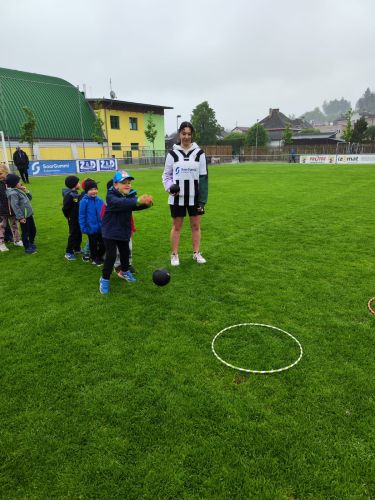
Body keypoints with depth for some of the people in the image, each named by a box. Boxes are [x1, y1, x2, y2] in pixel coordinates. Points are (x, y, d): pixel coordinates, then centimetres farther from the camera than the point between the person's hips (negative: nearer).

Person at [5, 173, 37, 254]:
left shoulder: (19, 190, 9)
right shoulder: (13, 193, -19)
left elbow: (29, 198, 18)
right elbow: (15, 206, -23)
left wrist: (26, 191, 0)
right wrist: (20, 217, -23)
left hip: (29, 214, 9)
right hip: (24, 216, -9)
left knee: (33, 230, 19)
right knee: (25, 232, 5)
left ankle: (31, 244, 38)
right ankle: (27, 248, 18)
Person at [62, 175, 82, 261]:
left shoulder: (75, 193, 7)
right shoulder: (69, 195, -20)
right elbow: (65, 208, -19)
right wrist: (69, 217, -7)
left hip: (78, 218, 8)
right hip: (73, 219, -8)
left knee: (79, 234, 18)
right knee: (73, 235, 0)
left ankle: (77, 249, 34)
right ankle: (68, 252, 11)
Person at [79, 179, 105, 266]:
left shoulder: (99, 200, -3)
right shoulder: (84, 201, -13)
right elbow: (81, 216, -8)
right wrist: (83, 228, -10)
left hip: (101, 227, 3)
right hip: (91, 228, -3)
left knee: (103, 244, 13)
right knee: (93, 244, 14)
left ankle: (99, 257, 36)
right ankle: (94, 259, 35)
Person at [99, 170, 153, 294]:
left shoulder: (130, 195, -3)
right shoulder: (111, 196, -22)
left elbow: (137, 205, -18)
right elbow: (120, 203, -43)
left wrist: (146, 202, -42)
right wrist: (137, 201, -59)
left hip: (124, 231, 6)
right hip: (110, 231, -6)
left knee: (125, 252, 19)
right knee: (111, 255, -11)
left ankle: (124, 271, 46)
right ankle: (104, 279, 8)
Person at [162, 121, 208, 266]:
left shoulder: (199, 153, 0)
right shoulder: (172, 153, -1)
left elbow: (203, 178, 0)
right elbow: (166, 174, 6)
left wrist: (202, 199, -4)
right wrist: (169, 188, -15)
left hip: (194, 197, 1)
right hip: (177, 197, -1)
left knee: (196, 225, 9)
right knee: (176, 226, 8)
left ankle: (197, 253, 23)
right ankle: (174, 255, 19)